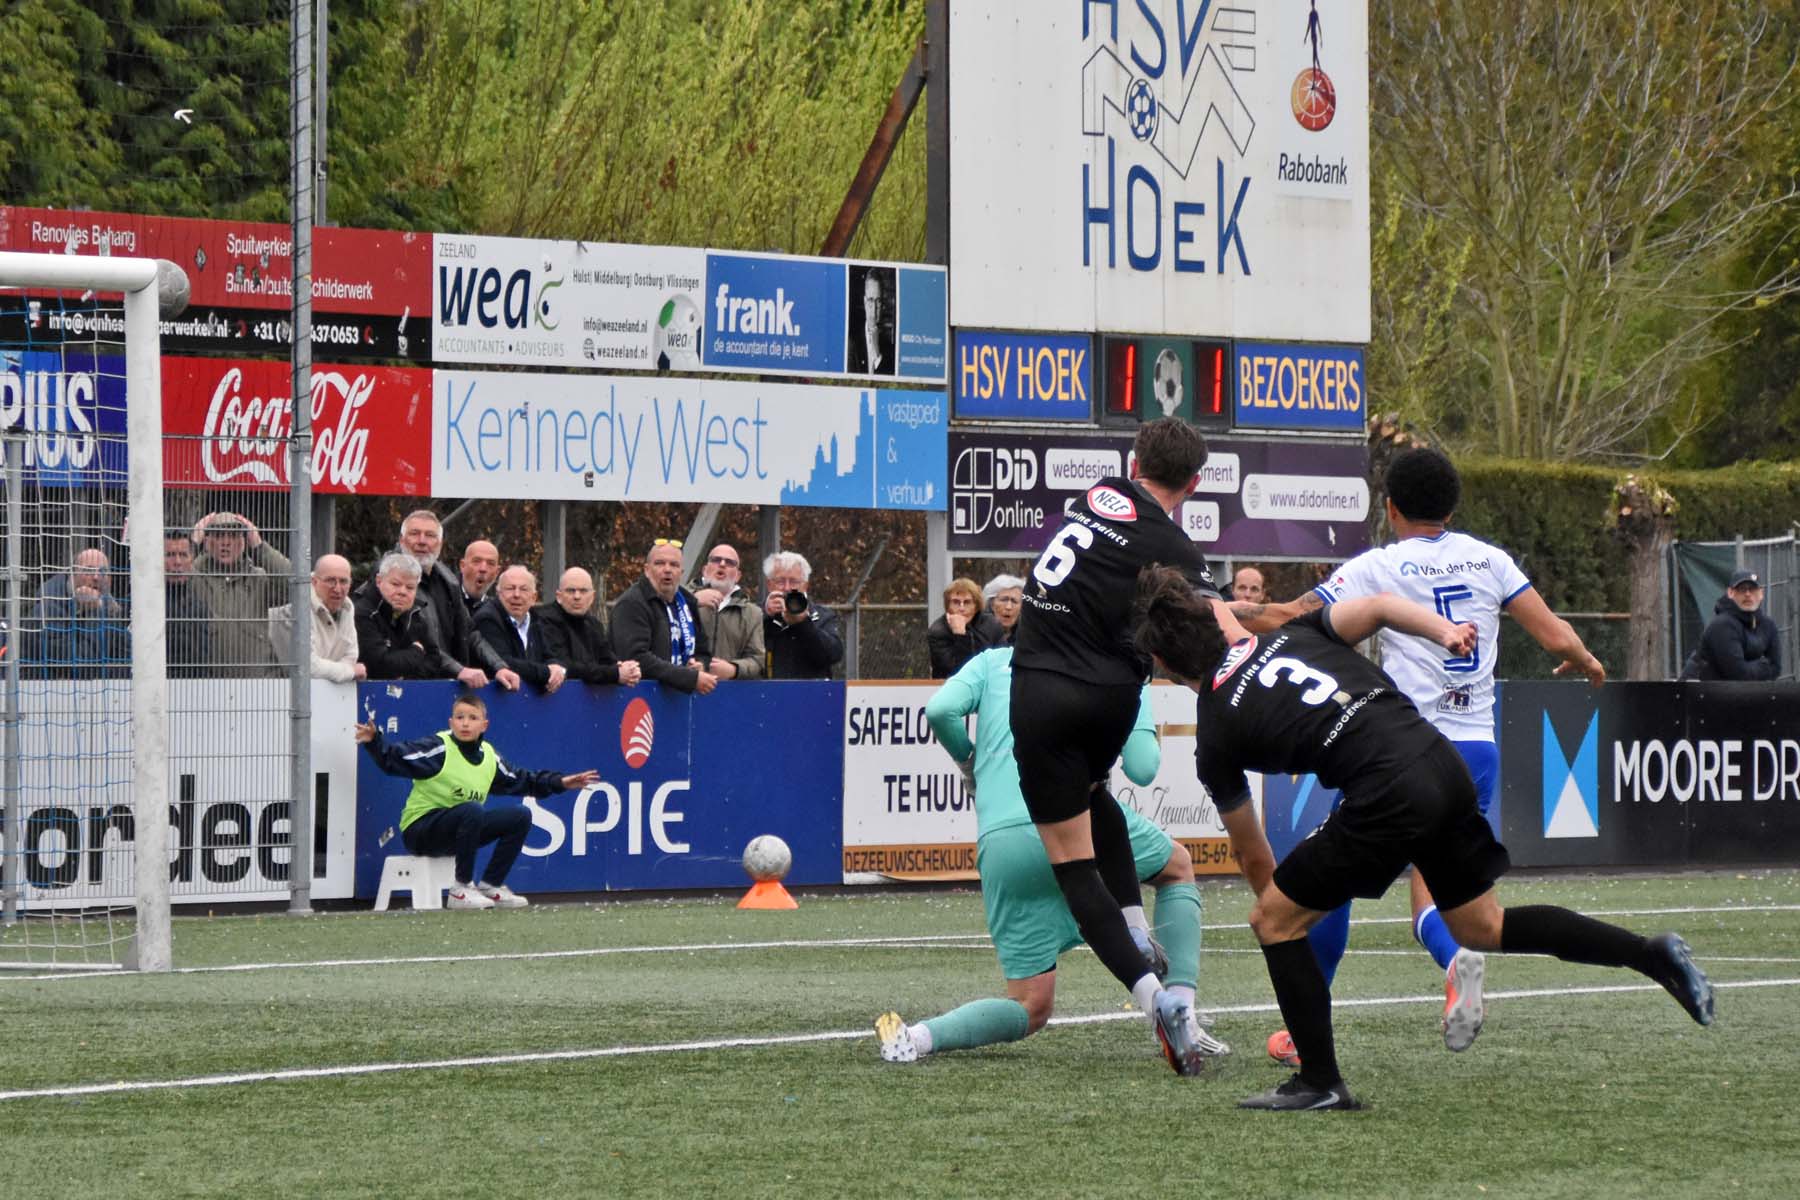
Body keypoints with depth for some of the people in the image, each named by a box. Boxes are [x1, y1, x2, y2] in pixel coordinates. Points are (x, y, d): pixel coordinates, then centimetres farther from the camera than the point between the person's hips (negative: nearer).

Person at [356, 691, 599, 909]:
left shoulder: (489, 756, 7)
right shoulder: (438, 749, -14)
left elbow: (520, 781, 18)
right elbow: (395, 759, -22)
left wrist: (561, 782, 14)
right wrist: (374, 741, -40)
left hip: (458, 831, 7)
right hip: (419, 830, -7)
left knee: (520, 816, 0)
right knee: (472, 810, -35)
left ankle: (490, 886, 3)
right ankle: (462, 889, -24)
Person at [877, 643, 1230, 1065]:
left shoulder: (993, 661, 26)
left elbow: (940, 709, 6)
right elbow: (1142, 769, 7)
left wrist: (969, 762, 26)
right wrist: (1151, 743, 31)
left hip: (997, 845, 3)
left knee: (1030, 1010, 13)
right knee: (1178, 866, 30)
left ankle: (915, 1037, -12)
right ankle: (1181, 1020, 15)